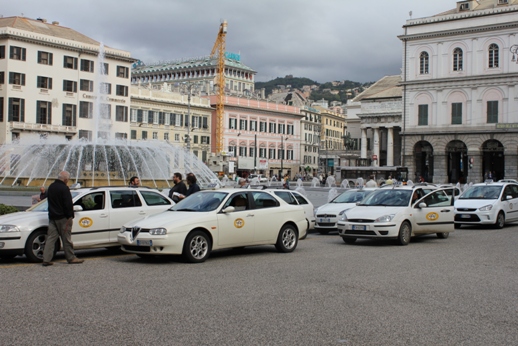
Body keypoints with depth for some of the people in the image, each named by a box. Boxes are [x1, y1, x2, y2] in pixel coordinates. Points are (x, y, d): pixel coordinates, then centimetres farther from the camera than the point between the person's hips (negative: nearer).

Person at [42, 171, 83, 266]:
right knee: (66, 239, 2)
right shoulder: (64, 188, -15)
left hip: (52, 217, 7)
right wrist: (70, 216, -11)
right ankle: (71, 258, 11)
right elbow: (68, 204, -18)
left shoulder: (51, 187, 12)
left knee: (50, 238, 5)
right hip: (62, 217, -7)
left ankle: (46, 259, 0)